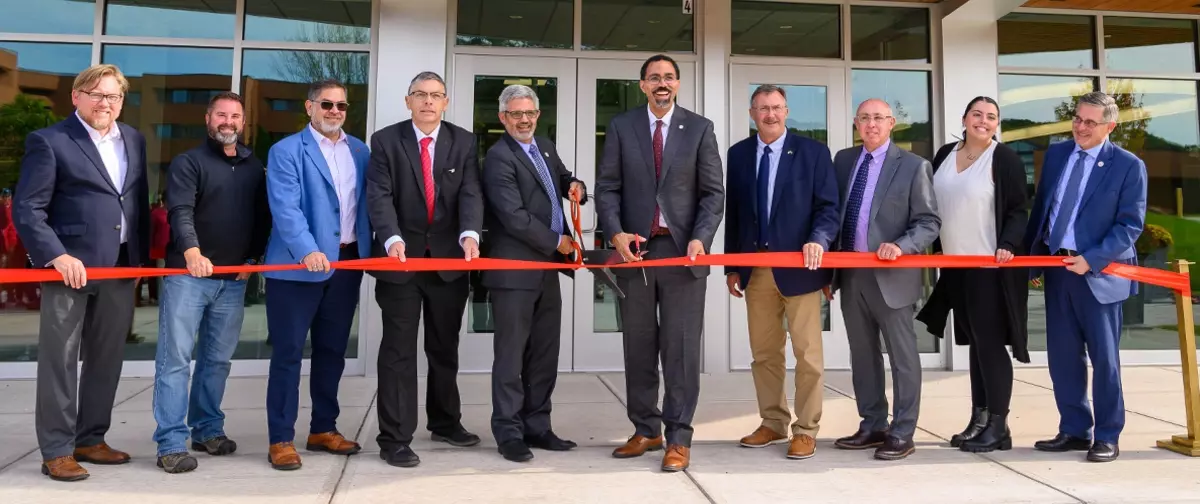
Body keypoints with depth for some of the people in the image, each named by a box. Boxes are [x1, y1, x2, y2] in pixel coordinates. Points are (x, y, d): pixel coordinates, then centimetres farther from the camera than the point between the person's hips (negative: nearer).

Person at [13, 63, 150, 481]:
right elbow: (27, 208, -10)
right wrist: (57, 256, -20)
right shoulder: (49, 141, -5)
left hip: (120, 268, 6)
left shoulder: (134, 140, 13)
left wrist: (141, 256, 10)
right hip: (71, 266, -6)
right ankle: (57, 451, 9)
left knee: (107, 359, 12)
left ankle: (90, 439, 25)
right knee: (59, 359, 1)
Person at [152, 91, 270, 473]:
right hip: (187, 274, -4)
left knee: (217, 359, 11)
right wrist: (191, 250, -33)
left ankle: (207, 430, 23)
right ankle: (171, 443, -1)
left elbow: (263, 217, 14)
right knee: (175, 358, -4)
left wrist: (253, 259, 2)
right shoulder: (187, 162, -1)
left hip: (233, 279, 4)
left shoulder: (255, 167, 13)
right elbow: (181, 211, -16)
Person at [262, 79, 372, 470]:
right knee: (288, 353, 0)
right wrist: (307, 251, -29)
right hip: (298, 266, -5)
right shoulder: (286, 151, -4)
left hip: (347, 263, 5)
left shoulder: (360, 150, 13)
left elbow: (367, 202, 12)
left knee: (333, 350, 13)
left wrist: (372, 250, 2)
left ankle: (323, 429, 25)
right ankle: (281, 439, 8)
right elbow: (285, 207, -16)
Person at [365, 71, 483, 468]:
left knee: (445, 347, 15)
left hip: (449, 258, 3)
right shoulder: (385, 140, -2)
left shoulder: (464, 142, 3)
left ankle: (445, 422, 32)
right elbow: (379, 196, -12)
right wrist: (392, 238, -29)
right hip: (401, 257, -2)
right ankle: (394, 438, 7)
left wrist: (470, 233, -27)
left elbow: (471, 193, -8)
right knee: (398, 349, 0)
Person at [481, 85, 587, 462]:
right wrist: (556, 241, -10)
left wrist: (575, 186, 5)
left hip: (547, 267, 8)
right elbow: (513, 216, -18)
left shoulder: (546, 147, 14)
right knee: (511, 354, 0)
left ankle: (536, 426, 21)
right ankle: (509, 432, 10)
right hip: (514, 271, -8)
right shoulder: (499, 157, -11)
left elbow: (563, 179, 29)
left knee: (544, 354, 11)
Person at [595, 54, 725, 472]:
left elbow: (713, 192, 1)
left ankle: (678, 438, 7)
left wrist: (700, 239, -13)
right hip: (635, 248, 2)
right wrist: (615, 233, -12)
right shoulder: (621, 127, 7)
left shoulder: (700, 128, 5)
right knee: (638, 347, 9)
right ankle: (646, 430, 21)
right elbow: (607, 186, 4)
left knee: (681, 347, -1)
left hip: (682, 249, -1)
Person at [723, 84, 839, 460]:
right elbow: (733, 212, 10)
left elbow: (828, 207, -3)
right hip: (755, 268, 4)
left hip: (798, 265, -3)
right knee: (764, 353, 12)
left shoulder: (813, 152, 0)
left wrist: (818, 241, -23)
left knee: (807, 353, 2)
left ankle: (805, 430, 13)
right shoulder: (738, 154, 9)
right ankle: (773, 423, 25)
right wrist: (731, 266, 7)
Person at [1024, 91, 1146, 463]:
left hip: (1098, 273, -5)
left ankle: (1107, 437, 16)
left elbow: (1131, 225, -11)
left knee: (1104, 358, 4)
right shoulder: (1055, 154, 9)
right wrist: (1031, 257, 10)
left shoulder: (1129, 166, -6)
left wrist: (1091, 259, -19)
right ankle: (1074, 430, 22)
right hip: (1056, 267, 5)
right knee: (1062, 356, 10)